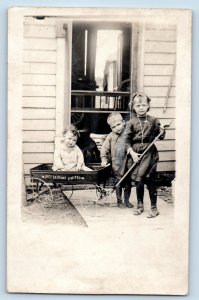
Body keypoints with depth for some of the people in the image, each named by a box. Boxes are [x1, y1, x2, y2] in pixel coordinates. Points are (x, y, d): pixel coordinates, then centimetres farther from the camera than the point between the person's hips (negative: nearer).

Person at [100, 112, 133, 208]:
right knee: (119, 184, 9)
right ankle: (119, 201, 25)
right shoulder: (111, 136, -4)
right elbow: (104, 149, 0)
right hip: (116, 165, -1)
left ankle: (127, 200, 29)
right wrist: (104, 160, -7)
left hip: (127, 164, 1)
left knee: (128, 184, 12)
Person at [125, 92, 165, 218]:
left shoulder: (153, 121, 1)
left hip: (149, 153, -1)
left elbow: (160, 136, 7)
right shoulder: (131, 123, 2)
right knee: (138, 181, 8)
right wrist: (132, 152, -8)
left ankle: (154, 208, 12)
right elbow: (127, 140, 3)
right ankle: (140, 205, 26)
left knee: (150, 181, 1)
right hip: (135, 154, 1)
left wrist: (162, 131, -15)